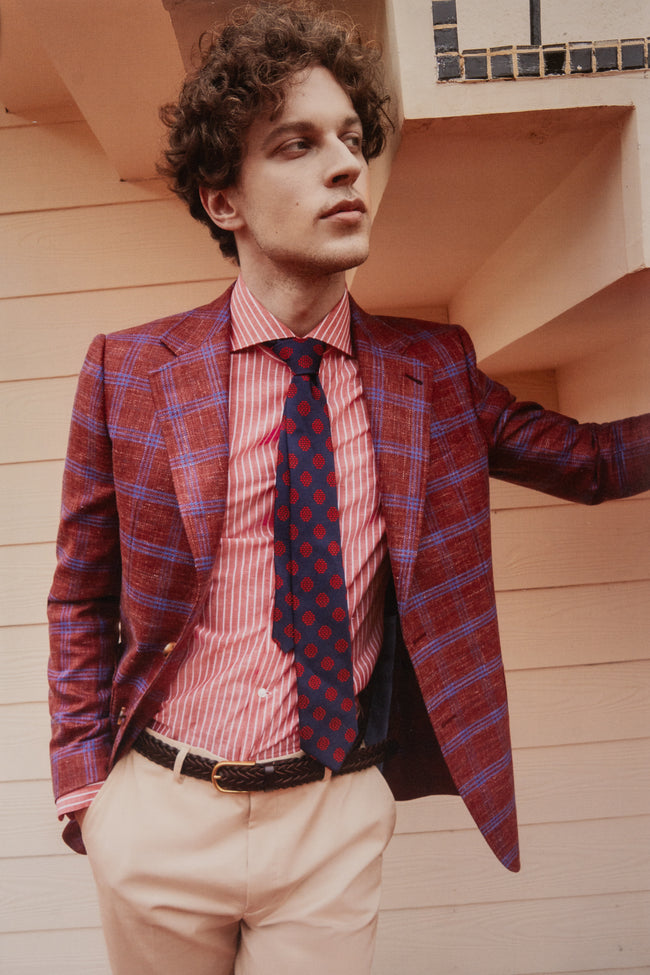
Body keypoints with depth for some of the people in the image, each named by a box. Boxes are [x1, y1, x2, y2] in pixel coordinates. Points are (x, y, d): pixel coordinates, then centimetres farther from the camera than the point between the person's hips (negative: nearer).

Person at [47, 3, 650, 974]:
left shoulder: (430, 369, -3)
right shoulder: (130, 372, -8)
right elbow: (82, 598, 0)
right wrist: (85, 784, -2)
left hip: (336, 819, 1)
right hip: (157, 816, 1)